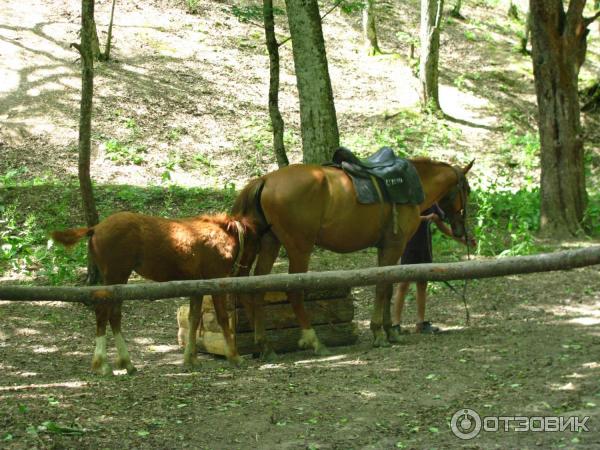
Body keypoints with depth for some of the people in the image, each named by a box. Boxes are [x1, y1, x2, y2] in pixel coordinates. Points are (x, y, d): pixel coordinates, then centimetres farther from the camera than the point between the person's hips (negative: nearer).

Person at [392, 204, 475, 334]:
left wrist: (462, 240, 14)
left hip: (425, 248, 6)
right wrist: (426, 217, -28)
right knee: (404, 284, -6)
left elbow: (441, 225, 16)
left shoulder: (432, 203, 9)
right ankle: (395, 324, -4)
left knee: (422, 284, 10)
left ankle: (421, 323, 16)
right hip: (409, 246, -6)